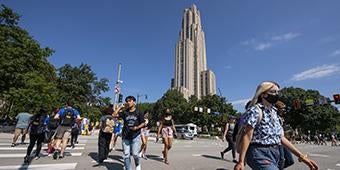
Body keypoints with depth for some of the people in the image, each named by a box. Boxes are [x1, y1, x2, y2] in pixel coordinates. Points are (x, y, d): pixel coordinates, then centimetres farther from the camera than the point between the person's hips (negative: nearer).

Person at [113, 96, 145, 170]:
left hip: (135, 136, -3)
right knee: (126, 155, 6)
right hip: (125, 136, 3)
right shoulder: (124, 112, 6)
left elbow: (143, 123, 2)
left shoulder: (139, 113, 0)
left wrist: (137, 127, -16)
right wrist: (120, 106, -2)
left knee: (135, 154, -8)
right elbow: (114, 115, -4)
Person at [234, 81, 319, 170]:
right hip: (260, 154, -8)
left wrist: (302, 156, 9)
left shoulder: (273, 112, 12)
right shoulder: (255, 110, -13)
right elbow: (247, 136, -18)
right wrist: (241, 161, -21)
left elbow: (281, 137, 14)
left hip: (275, 154, 9)